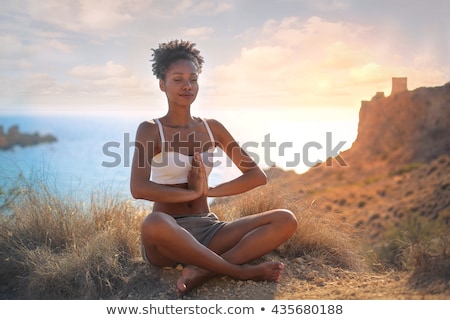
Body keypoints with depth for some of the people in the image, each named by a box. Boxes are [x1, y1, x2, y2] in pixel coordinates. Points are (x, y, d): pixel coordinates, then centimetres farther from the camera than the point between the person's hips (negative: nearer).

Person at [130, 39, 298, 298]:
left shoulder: (212, 128, 10)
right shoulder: (150, 130, -3)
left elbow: (258, 176, 5)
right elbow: (139, 188, -20)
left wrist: (209, 191, -8)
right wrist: (194, 193, -11)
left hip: (208, 230, 5)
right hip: (169, 234, -4)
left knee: (286, 220, -15)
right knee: (154, 225, -42)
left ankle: (202, 271, -27)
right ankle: (241, 271, -25)